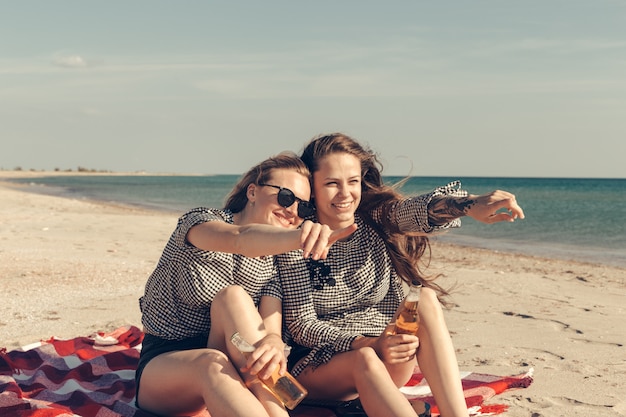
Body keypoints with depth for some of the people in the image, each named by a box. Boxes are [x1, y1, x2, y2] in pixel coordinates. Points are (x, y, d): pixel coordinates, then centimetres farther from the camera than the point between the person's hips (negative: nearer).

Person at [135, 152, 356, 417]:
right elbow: (240, 239, -36)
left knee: (232, 296, -28)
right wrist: (298, 236, -57)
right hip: (162, 364, -3)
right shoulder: (200, 221, -10)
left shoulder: (273, 261, 3)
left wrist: (273, 343, -38)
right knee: (213, 363, -39)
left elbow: (272, 328, -11)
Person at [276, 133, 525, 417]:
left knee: (425, 299, -24)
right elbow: (301, 325, -13)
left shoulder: (378, 220, -3)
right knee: (365, 359, -36)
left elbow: (419, 209, -26)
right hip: (317, 365, -3)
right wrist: (367, 344, -29)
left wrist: (469, 205, -49)